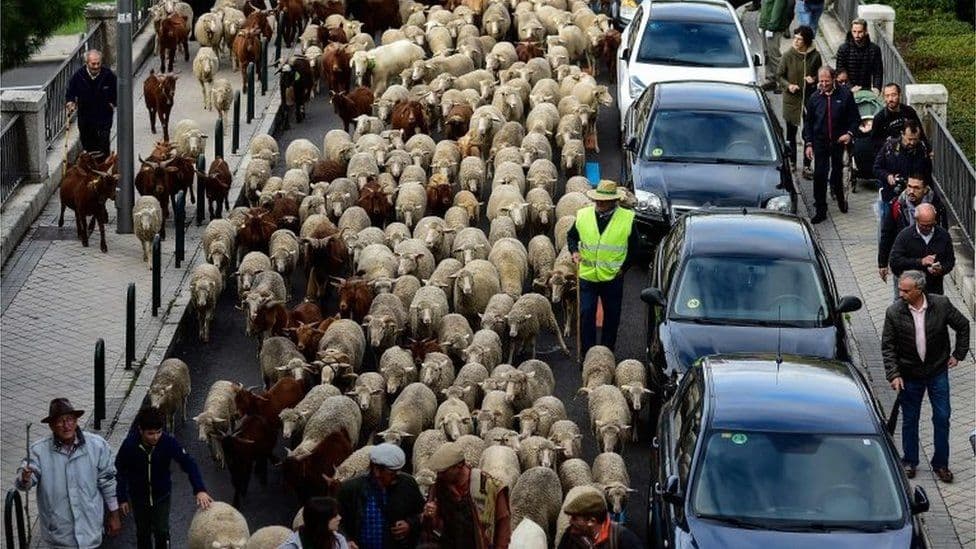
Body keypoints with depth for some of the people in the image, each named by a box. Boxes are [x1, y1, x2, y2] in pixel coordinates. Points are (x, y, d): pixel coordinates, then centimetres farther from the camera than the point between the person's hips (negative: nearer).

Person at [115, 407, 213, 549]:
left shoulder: (168, 442, -24)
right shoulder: (129, 445, -24)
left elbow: (189, 464, -26)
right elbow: (120, 472, -11)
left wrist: (200, 490, -39)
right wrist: (122, 499, -5)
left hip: (162, 495, 0)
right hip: (139, 497, 0)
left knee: (162, 532, -4)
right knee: (143, 533, 15)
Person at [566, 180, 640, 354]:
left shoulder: (627, 219, -7)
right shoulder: (583, 216, -3)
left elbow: (634, 247, 4)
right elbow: (571, 236, 13)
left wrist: (623, 267, -2)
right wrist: (574, 251, -6)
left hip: (613, 277, -1)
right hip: (587, 276, 1)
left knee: (612, 317, 11)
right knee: (586, 315, -2)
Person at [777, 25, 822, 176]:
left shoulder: (815, 56, -4)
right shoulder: (788, 56, -6)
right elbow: (779, 76, 1)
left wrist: (814, 79, -13)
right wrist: (788, 85, -17)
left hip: (810, 98, 0)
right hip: (792, 99, 0)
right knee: (791, 131, 11)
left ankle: (806, 166, 8)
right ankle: (791, 162, 26)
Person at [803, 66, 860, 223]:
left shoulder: (845, 95, -5)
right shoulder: (814, 98, 0)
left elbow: (855, 118, 1)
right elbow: (808, 122, 6)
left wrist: (849, 133, -15)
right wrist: (808, 143, 0)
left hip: (839, 141, 0)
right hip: (820, 143, 0)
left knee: (838, 172, 14)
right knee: (819, 175, -5)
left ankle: (840, 197, 42)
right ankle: (820, 210, 2)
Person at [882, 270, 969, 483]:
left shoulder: (941, 305, -13)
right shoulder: (894, 313, -14)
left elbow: (962, 325, 4)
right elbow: (887, 346, -6)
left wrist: (959, 354, 4)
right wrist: (893, 374, -14)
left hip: (938, 372, 0)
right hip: (909, 375, 0)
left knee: (942, 418, 6)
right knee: (910, 420, 11)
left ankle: (940, 463, 21)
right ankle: (909, 461, 29)